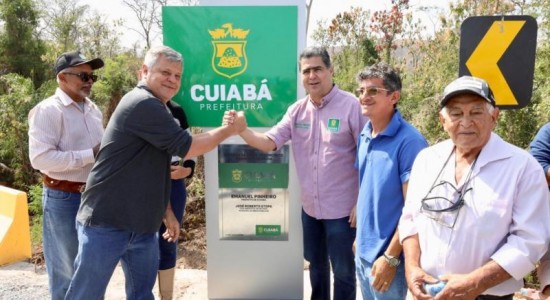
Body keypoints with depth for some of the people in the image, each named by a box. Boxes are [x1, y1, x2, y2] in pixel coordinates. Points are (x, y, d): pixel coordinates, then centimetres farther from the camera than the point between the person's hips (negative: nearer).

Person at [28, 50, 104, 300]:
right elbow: (40, 158, -21)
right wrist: (90, 155, -22)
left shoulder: (93, 109, 12)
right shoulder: (48, 110, -11)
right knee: (67, 270, 6)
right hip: (64, 199, -7)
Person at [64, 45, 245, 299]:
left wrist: (167, 213, 20)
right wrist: (230, 129, -7)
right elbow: (186, 148, -18)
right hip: (106, 222, -9)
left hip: (142, 226, 9)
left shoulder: (154, 110, 15)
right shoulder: (142, 104, -16)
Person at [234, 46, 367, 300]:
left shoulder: (351, 106, -14)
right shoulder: (296, 111, 3)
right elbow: (268, 142, -2)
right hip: (310, 207, 6)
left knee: (342, 269, 11)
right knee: (316, 265, 24)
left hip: (341, 208, -5)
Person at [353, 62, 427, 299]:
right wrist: (360, 236, 13)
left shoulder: (409, 141, -19)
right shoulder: (364, 136, 3)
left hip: (386, 255, -7)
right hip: (363, 251, 7)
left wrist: (390, 257, -17)